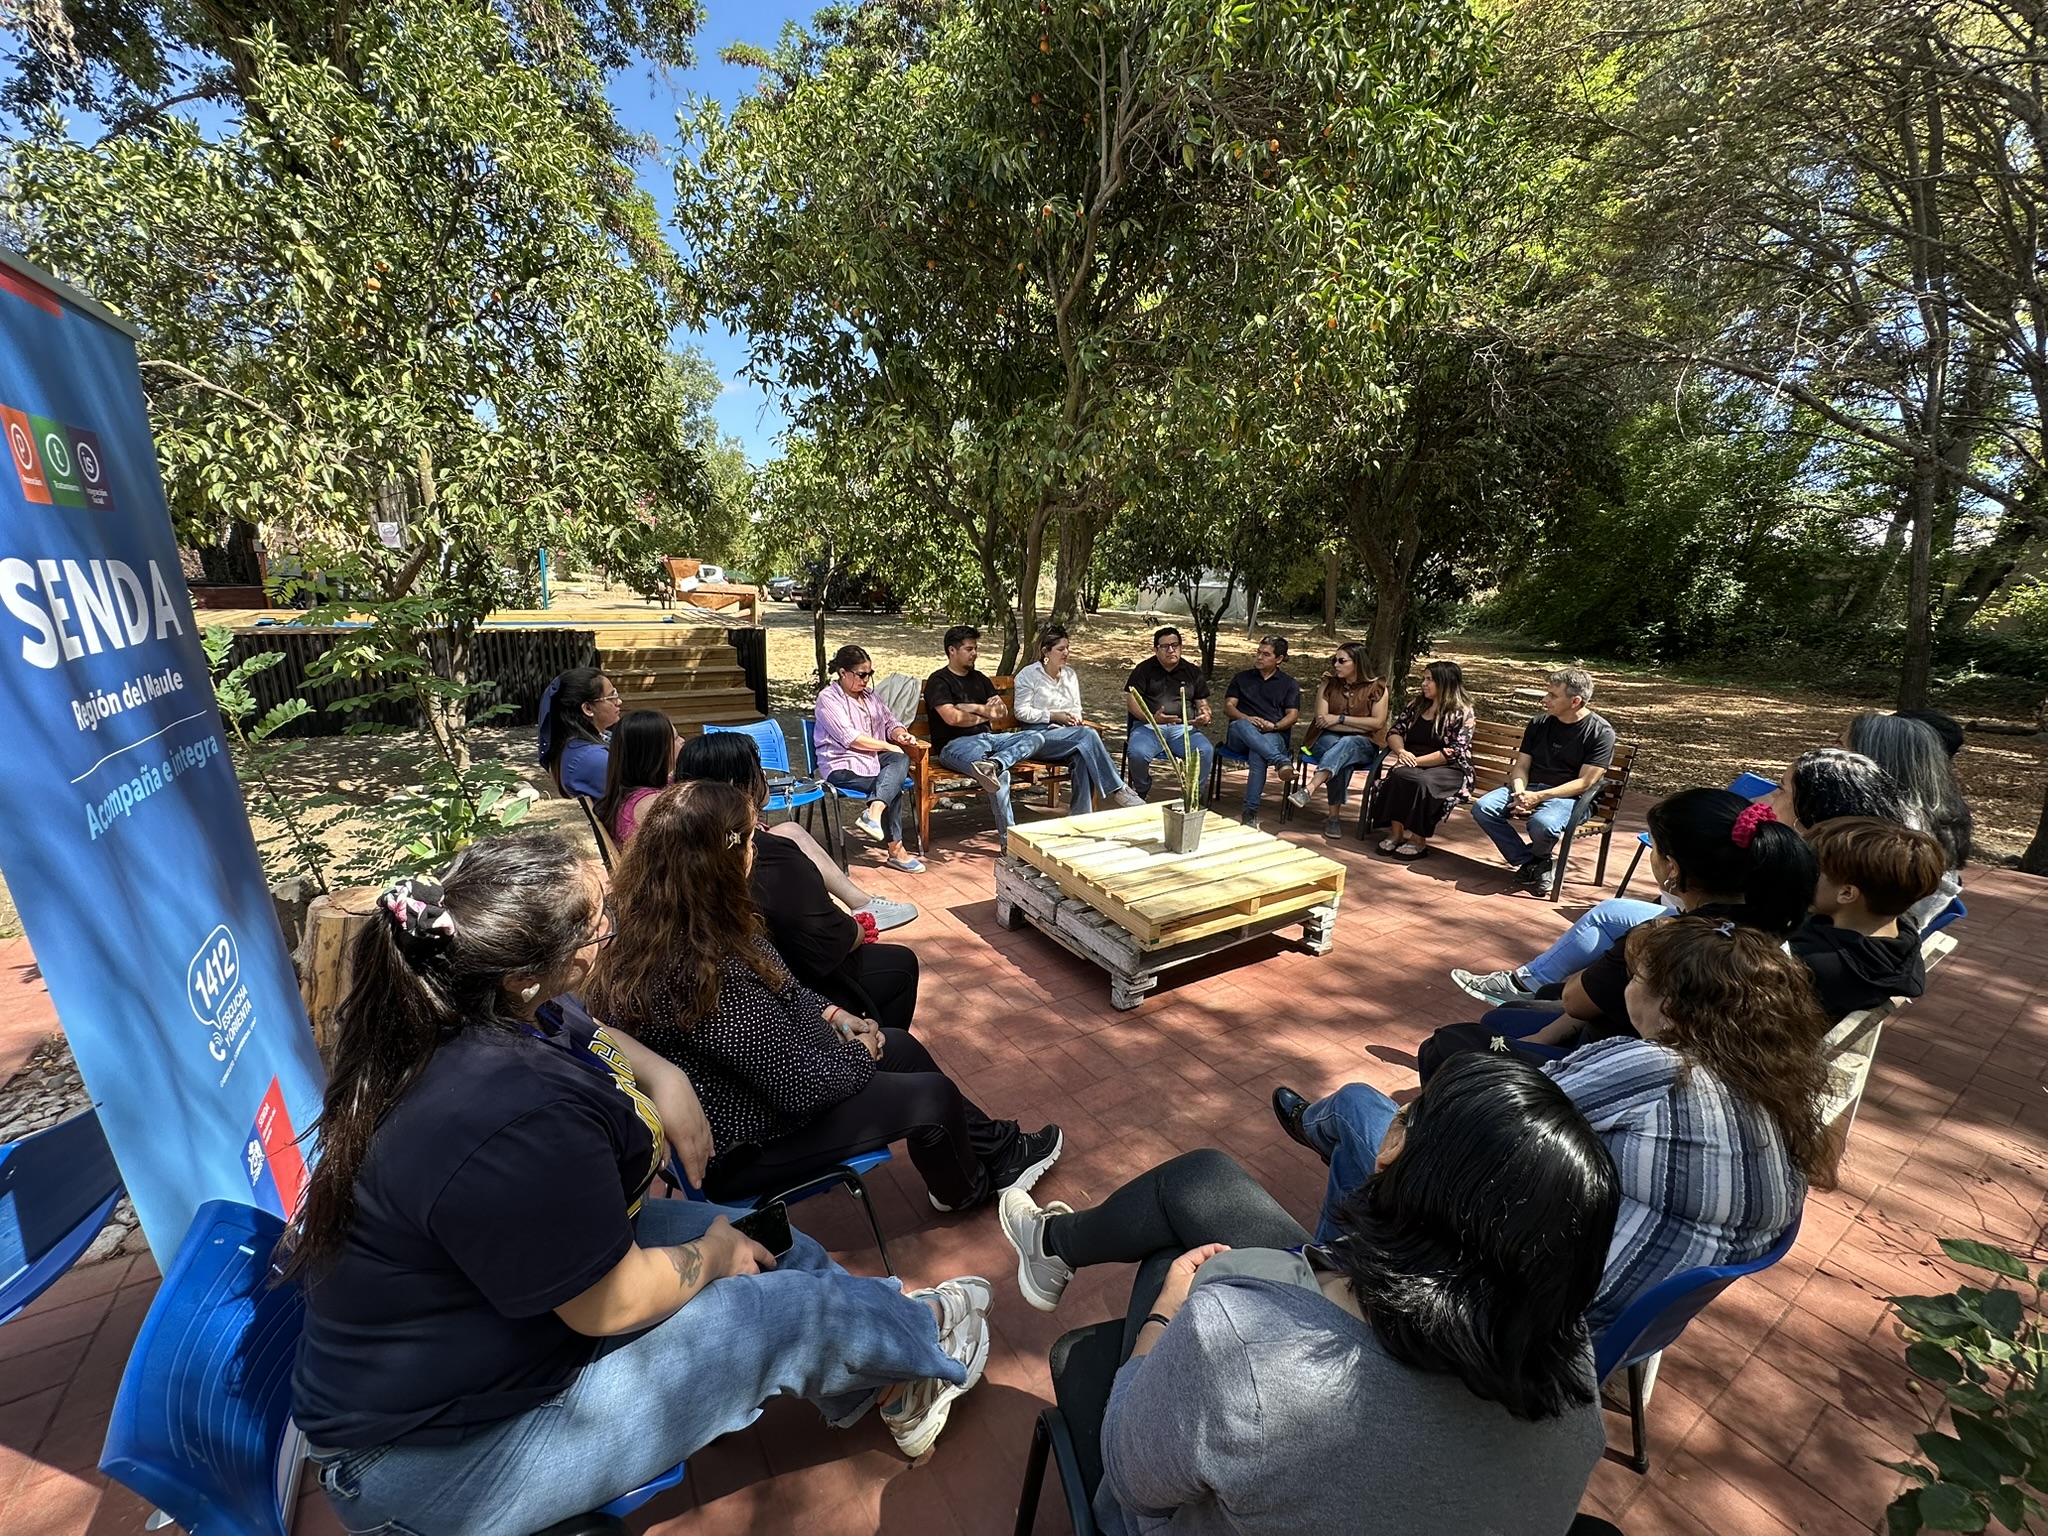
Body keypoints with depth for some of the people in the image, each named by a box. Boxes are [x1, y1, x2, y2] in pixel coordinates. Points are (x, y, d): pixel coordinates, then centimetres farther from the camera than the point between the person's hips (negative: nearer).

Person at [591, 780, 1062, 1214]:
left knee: (902, 1046, 13)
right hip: (738, 1153, -8)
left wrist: (830, 1013, 0)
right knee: (934, 1096, -2)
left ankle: (999, 1150, 34)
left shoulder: (653, 931, -9)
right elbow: (807, 1085, -28)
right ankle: (965, 1189, 33)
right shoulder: (708, 976, -39)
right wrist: (860, 1051, -9)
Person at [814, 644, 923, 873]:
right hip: (842, 767, -6)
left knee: (901, 760, -27)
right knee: (894, 784, -26)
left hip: (874, 759, 7)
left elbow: (890, 722, 21)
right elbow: (849, 737, -15)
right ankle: (896, 850, -21)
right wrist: (888, 746, -13)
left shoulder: (870, 695, 19)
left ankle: (873, 815, -44)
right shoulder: (828, 698, -5)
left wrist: (899, 734, -4)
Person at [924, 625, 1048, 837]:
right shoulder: (938, 681, 1)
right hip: (955, 744, -7)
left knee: (1036, 737, -16)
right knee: (1002, 775, -35)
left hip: (989, 737, 8)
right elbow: (952, 718, -14)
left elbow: (1003, 712, 15)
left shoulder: (979, 679, 23)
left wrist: (975, 708, -3)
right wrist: (985, 715, 2)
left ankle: (994, 764, -42)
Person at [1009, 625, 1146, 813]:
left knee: (1081, 757, -33)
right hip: (1039, 735, -5)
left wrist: (1076, 718, -3)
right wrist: (1054, 716, -13)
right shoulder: (1028, 675, -1)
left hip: (1068, 733, 5)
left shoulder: (1070, 674, 16)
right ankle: (1118, 790, -27)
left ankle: (1082, 815, -31)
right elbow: (1022, 712, -6)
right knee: (1088, 734, -30)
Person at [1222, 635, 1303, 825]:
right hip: (1240, 737, 1)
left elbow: (1293, 715, 8)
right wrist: (1247, 718, -11)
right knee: (1241, 725, -37)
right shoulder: (1242, 678, 22)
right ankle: (1281, 761, -53)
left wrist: (1274, 726, -15)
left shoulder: (1289, 684, 20)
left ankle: (1250, 811, -41)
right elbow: (1228, 706, 10)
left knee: (1257, 754, -38)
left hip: (1274, 736, -1)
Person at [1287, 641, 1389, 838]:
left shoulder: (1376, 687, 1)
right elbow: (1322, 719, -5)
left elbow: (1377, 722, -8)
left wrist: (1340, 718, -13)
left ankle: (1308, 790, -56)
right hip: (1329, 740, 1)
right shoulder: (1329, 683, 4)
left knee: (1347, 744, -38)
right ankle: (1334, 816, -38)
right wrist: (1359, 726, -12)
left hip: (1363, 745, -1)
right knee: (1341, 756, -36)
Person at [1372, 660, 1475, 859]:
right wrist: (1402, 751, -13)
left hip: (1449, 770, -4)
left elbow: (1453, 753, -12)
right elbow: (1395, 731, 9)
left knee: (1421, 781, -35)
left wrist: (1417, 760, -18)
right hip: (1413, 764, 4)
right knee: (1399, 775, -30)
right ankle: (1396, 832, -27)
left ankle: (1417, 839, -24)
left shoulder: (1462, 713, -4)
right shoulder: (1416, 704, 13)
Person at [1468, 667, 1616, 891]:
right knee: (1482, 807, -21)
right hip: (1529, 788, 5)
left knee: (1543, 824, -37)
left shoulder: (1601, 732, -6)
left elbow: (1584, 782, -12)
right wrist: (1520, 793, -13)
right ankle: (1531, 864, -11)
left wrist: (1538, 797, -22)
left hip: (1568, 796, -5)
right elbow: (1521, 766, 9)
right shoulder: (1539, 723, 9)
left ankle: (1536, 857, 1)